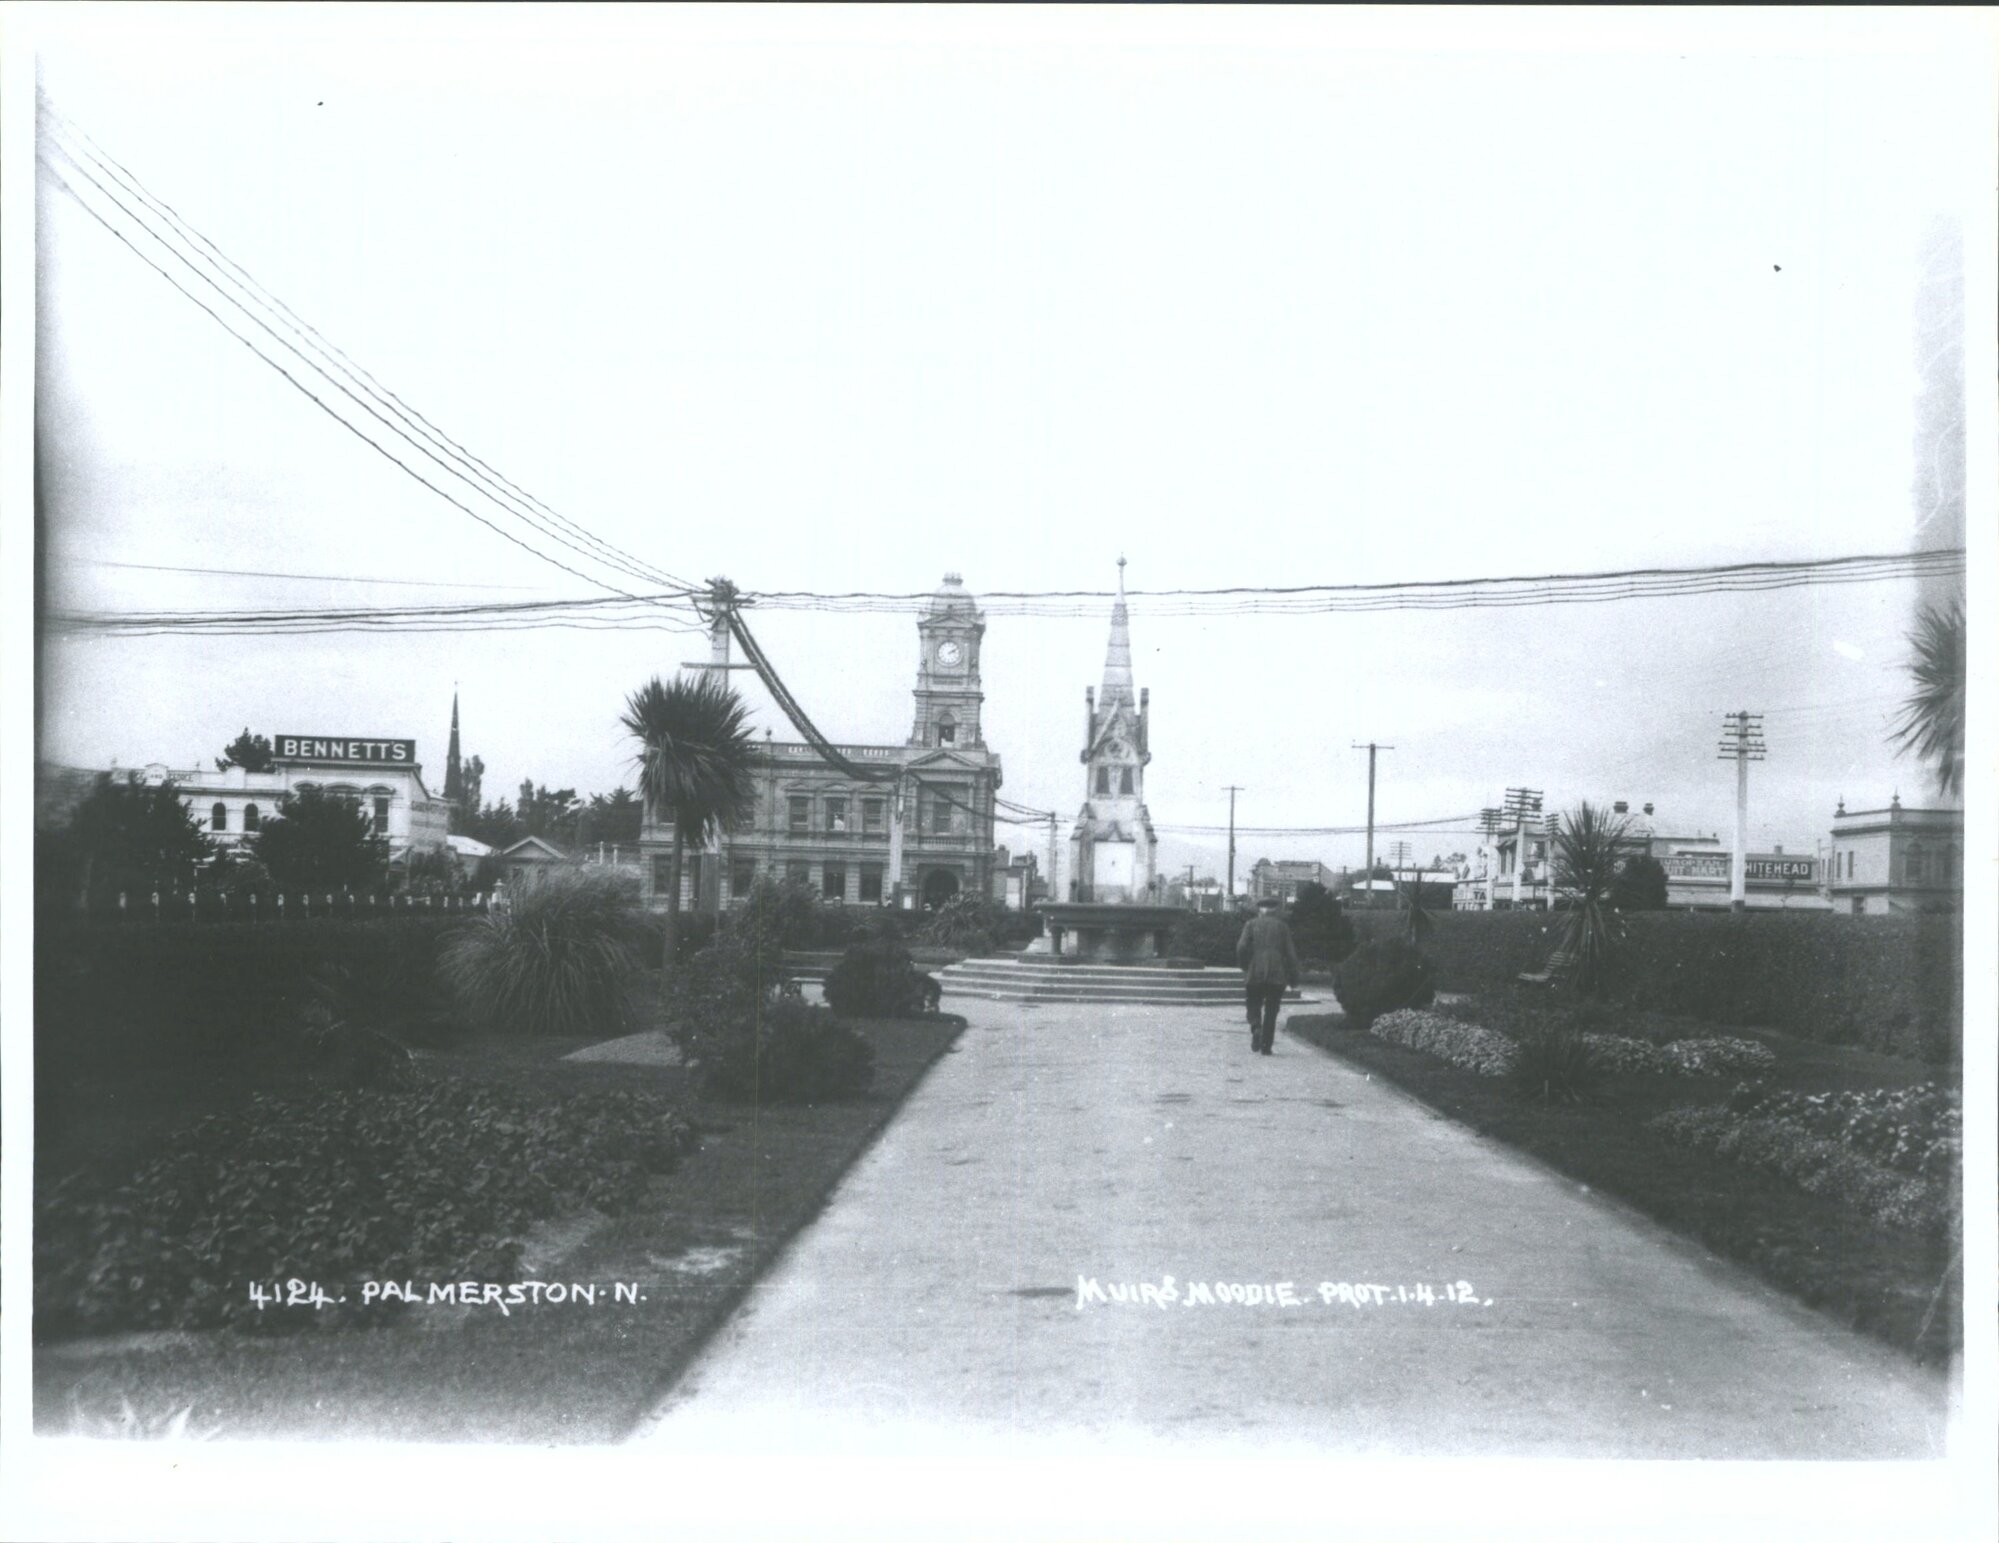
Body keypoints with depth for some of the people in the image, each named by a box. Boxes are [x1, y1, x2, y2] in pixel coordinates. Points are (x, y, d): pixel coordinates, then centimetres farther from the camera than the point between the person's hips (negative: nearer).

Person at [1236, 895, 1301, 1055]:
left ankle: (1256, 1029, -17)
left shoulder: (1252, 924, 3)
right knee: (1271, 1012, 7)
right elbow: (1290, 952, 2)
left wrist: (1244, 966, 8)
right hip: (1277, 975, 0)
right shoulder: (1281, 926, 5)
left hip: (1254, 973, 0)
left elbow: (1242, 947, -7)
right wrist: (1293, 976, 7)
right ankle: (1266, 1046, 3)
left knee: (1254, 1006, 12)